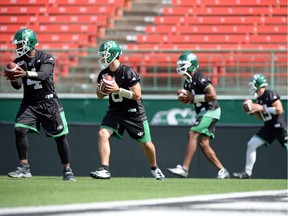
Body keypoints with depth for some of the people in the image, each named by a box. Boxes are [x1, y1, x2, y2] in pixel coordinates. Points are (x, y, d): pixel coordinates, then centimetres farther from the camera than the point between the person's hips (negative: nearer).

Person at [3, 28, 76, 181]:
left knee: (60, 136, -2)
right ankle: (24, 168, -11)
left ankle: (67, 170, 13)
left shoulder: (46, 58, -11)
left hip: (49, 102, -3)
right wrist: (13, 78, -30)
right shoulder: (19, 62, 1)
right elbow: (18, 85, -6)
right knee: (19, 129, -17)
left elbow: (43, 75, -30)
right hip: (29, 103, 3)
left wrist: (26, 73, -48)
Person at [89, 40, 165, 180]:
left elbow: (137, 95, -20)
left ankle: (154, 168, 34)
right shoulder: (103, 74, -2)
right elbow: (100, 96, 10)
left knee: (146, 143, 7)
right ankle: (104, 170, -20)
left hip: (134, 113, -4)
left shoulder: (128, 72, -20)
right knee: (102, 133, -19)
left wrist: (118, 90, -27)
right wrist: (101, 90, -12)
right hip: (115, 111, 4)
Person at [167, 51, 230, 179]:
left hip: (210, 110, -10)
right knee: (203, 143, 4)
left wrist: (193, 98, -20)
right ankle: (222, 171, 9)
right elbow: (190, 99, 23)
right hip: (203, 112, 10)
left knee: (192, 134, -17)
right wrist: (184, 98, 0)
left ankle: (184, 168, -20)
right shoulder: (188, 81, 11)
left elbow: (213, 96, -25)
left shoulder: (200, 79, -17)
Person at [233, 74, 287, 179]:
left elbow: (279, 110, -21)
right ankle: (247, 172, 4)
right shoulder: (259, 99, 10)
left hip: (279, 126, -8)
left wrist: (262, 108, -20)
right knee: (251, 144, 0)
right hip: (268, 127, 8)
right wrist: (253, 111, 1)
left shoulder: (271, 94, -14)